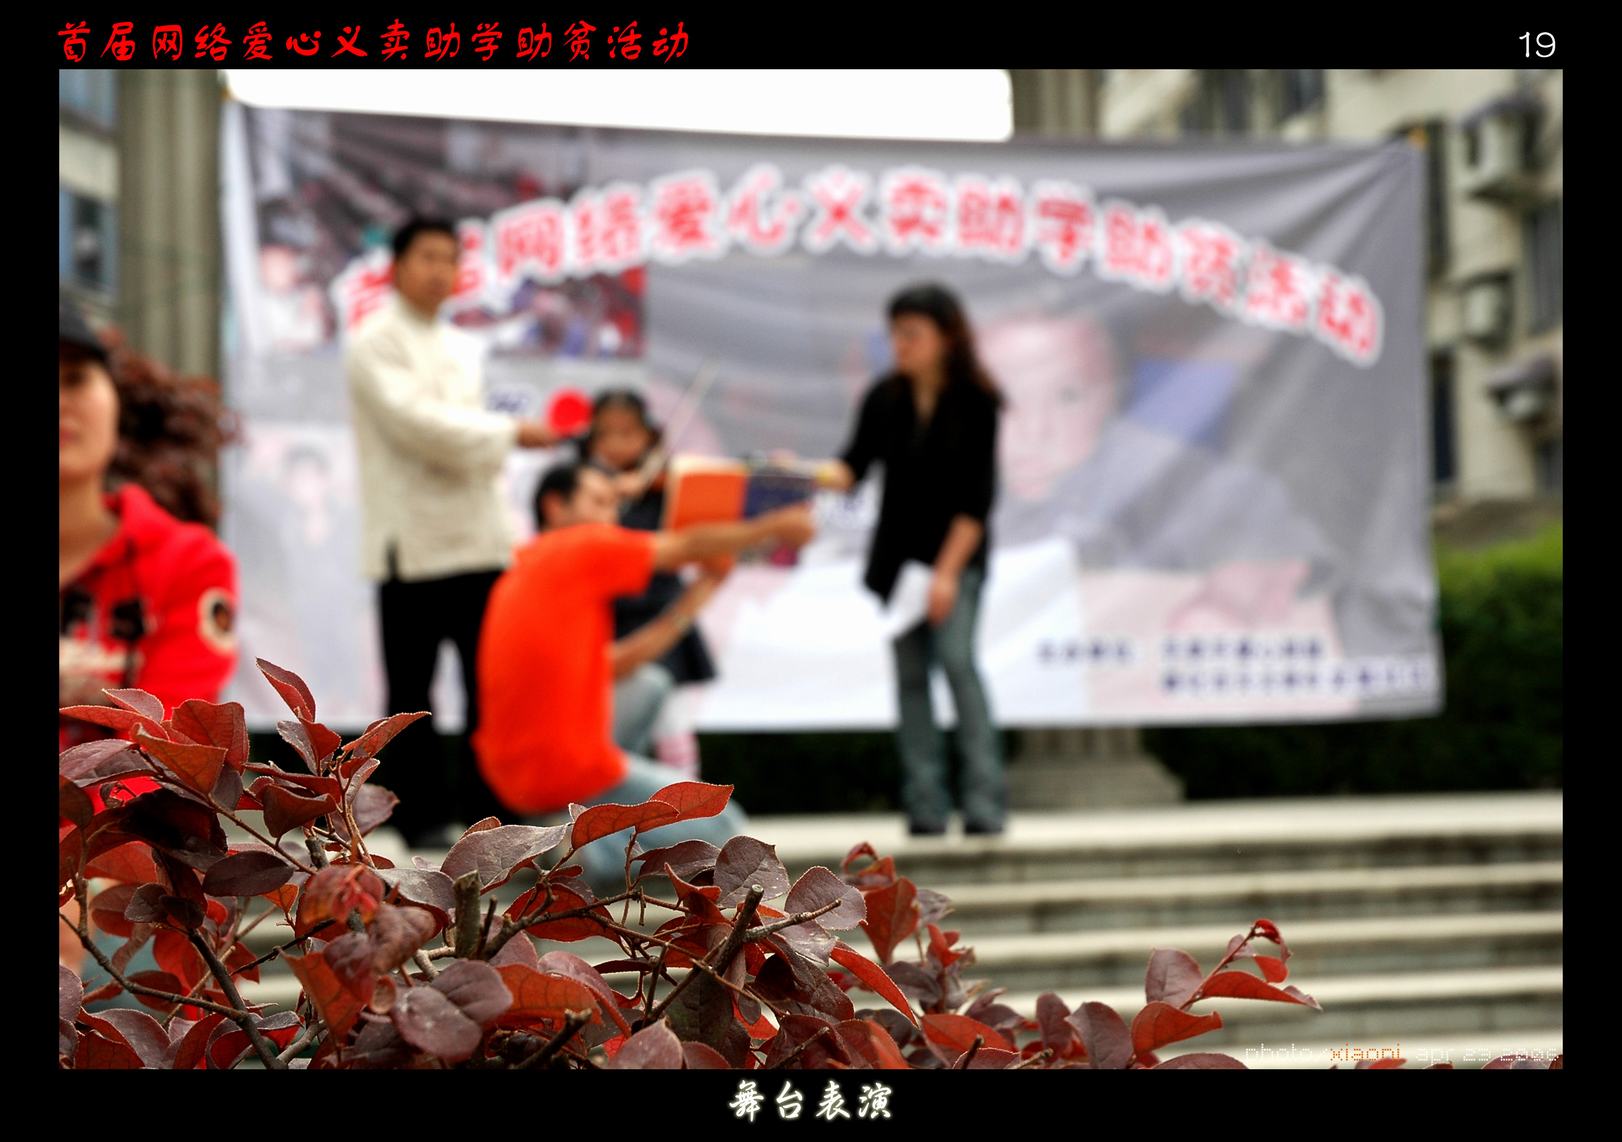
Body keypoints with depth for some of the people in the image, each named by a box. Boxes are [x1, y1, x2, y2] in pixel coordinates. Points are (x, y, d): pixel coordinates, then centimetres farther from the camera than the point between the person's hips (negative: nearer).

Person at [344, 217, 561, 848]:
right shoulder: (376, 344, -4)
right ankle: (421, 814, 10)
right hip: (413, 544, -6)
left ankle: (488, 804, 13)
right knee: (411, 689, 2)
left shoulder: (455, 346, 19)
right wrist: (513, 432, -15)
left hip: (475, 540, 6)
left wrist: (503, 529, 16)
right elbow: (416, 420, -17)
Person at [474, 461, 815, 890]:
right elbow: (690, 546, -1)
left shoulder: (519, 574, 16)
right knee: (722, 826, 8)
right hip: (573, 772, -8)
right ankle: (597, 845, -12)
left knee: (648, 686, 29)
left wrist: (690, 605, 17)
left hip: (512, 775, 8)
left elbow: (612, 665, 16)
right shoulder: (583, 546, -8)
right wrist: (775, 527, 8)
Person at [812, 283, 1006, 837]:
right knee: (910, 673, 1)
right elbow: (853, 468, -2)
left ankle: (985, 802, -11)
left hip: (957, 553, -4)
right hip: (895, 555, 4)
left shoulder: (975, 401, -8)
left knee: (956, 659, -16)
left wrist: (947, 570, -16)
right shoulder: (884, 397, 2)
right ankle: (926, 807, 4)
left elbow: (976, 497, -10)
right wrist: (807, 474, -22)